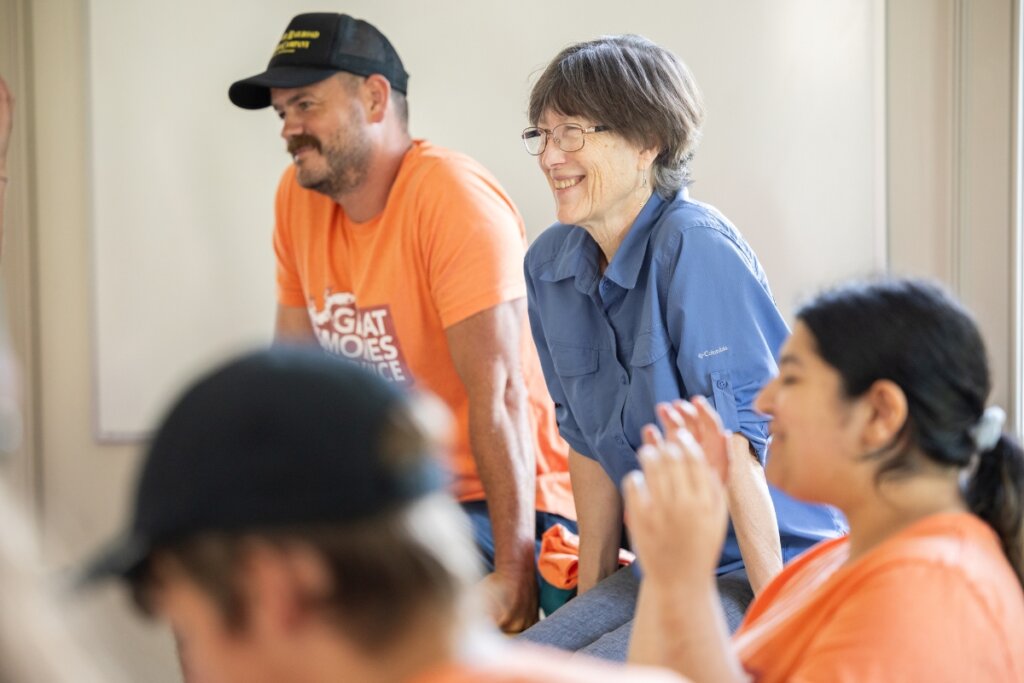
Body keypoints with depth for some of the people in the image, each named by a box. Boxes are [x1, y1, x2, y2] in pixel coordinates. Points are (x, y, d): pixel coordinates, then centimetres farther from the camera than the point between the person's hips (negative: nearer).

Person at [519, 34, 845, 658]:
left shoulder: (696, 248, -19)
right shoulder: (550, 265, 3)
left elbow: (736, 444, -21)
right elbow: (590, 443, 10)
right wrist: (591, 590, 10)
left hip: (778, 566, -7)